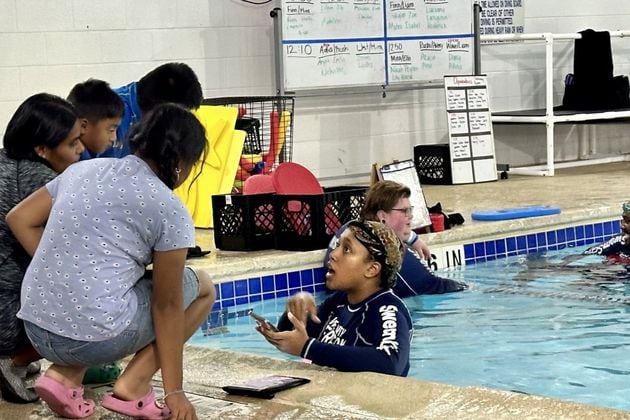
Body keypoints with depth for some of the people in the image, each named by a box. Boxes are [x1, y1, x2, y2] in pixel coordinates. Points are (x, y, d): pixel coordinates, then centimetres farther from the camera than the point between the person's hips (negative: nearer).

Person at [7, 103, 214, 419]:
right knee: (201, 286, 16)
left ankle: (64, 375, 11)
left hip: (35, 330, 6)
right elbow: (166, 307, -2)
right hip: (97, 339, -6)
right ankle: (133, 385, 3)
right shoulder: (170, 210, -4)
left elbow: (18, 219, 16)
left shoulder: (86, 169, 13)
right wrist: (174, 391, 5)